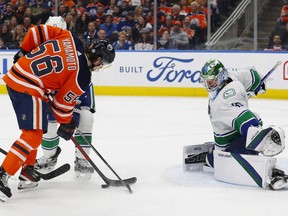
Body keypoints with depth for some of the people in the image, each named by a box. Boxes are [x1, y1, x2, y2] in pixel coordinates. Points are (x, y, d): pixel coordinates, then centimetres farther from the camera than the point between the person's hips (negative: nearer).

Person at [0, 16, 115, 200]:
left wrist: (24, 52, 19)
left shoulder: (69, 38, 4)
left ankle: (27, 168, 30)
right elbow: (63, 102, -3)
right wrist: (66, 125, 13)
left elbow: (37, 31, 7)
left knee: (34, 128, 22)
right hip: (28, 89, -9)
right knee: (33, 135, -8)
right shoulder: (82, 77, -11)